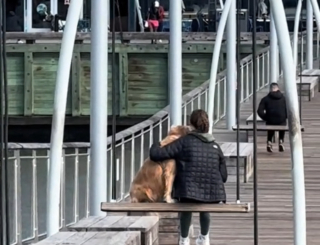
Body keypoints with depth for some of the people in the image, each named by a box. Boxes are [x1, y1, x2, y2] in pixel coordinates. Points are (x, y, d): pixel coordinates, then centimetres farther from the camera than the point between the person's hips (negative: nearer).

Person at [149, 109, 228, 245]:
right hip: (212, 193, 3)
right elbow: (223, 176, 12)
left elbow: (156, 155, -2)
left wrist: (155, 145, 20)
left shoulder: (184, 142, 1)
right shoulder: (215, 146, 12)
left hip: (189, 192, -3)